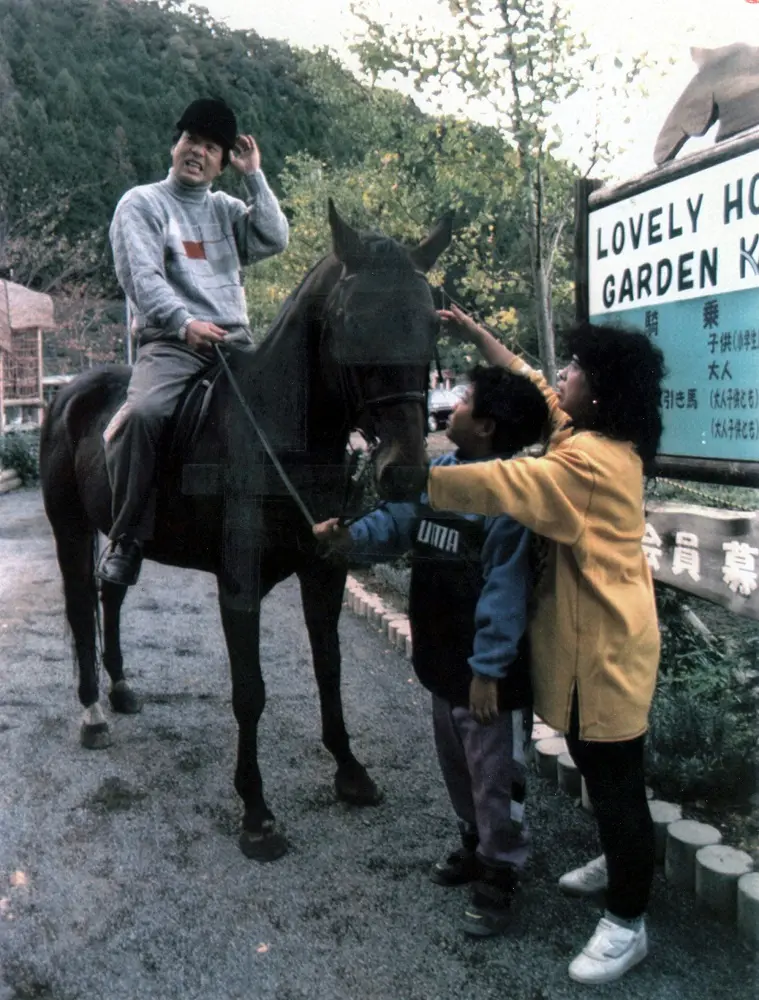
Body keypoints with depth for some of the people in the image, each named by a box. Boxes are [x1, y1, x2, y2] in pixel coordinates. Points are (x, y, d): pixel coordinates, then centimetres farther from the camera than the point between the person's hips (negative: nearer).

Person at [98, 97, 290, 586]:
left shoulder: (227, 210, 22)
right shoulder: (141, 203, 8)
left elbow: (274, 240, 4)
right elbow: (142, 278, -8)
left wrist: (255, 175, 5)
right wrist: (184, 323, -25)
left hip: (235, 341, 5)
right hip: (169, 342, -4)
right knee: (144, 414, -33)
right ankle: (125, 539, -23)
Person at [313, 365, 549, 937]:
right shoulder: (439, 471, 3)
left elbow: (504, 591, -24)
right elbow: (397, 523, 6)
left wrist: (488, 669, -23)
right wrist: (350, 537, -14)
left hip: (488, 671, -9)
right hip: (442, 659, 9)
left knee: (495, 775, 8)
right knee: (457, 767, 25)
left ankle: (498, 877, 27)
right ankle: (475, 844, 47)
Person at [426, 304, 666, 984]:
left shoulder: (591, 462, -24)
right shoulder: (596, 437, 7)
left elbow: (500, 486, -27)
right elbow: (529, 386, 18)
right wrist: (474, 333, 16)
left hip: (605, 646, -10)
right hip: (589, 637, 10)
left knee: (615, 780, 2)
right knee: (599, 768, 24)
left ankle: (627, 924, 17)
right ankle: (620, 865, 45)